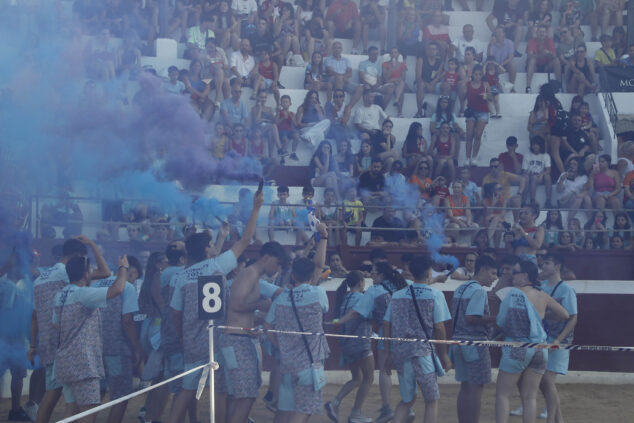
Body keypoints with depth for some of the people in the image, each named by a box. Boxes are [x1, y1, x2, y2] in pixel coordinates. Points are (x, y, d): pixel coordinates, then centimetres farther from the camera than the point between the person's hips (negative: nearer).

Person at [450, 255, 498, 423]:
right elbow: (471, 318, -22)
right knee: (476, 388, -4)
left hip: (459, 340, 9)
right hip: (475, 341, -9)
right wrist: (495, 318, -15)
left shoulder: (460, 289, 16)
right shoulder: (478, 290, -14)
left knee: (465, 387, 13)